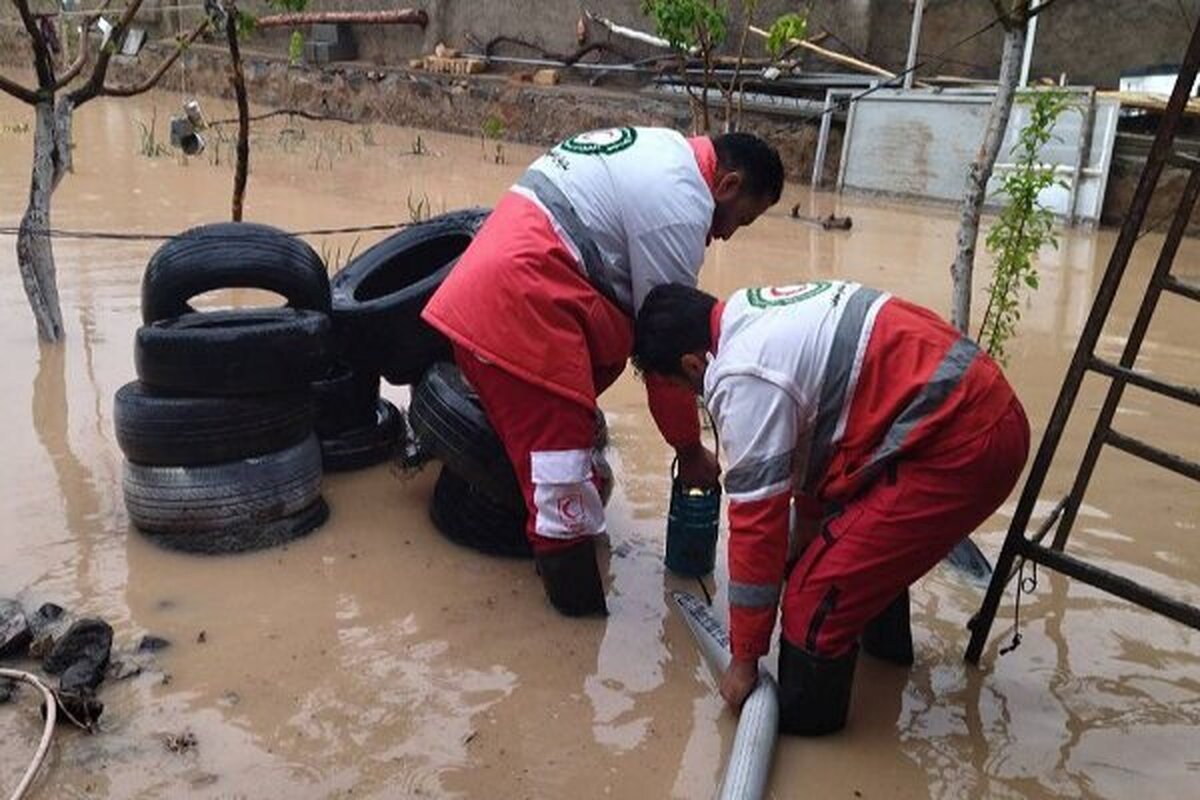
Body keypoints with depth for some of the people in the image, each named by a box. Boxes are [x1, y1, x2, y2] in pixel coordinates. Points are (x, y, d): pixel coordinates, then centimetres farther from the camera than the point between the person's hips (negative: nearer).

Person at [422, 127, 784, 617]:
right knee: (561, 458, -7)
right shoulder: (679, 204, -11)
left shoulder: (665, 151, 18)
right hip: (518, 312, -10)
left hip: (481, 292, 10)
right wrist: (690, 450, 4)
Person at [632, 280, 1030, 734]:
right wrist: (806, 534, 34)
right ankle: (884, 637, 53)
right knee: (865, 526, 32)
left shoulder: (743, 378, -16)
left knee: (817, 592, -4)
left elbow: (756, 523, -11)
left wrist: (744, 659, 1)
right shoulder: (759, 316, 12)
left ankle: (805, 715, 19)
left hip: (960, 447, -10)